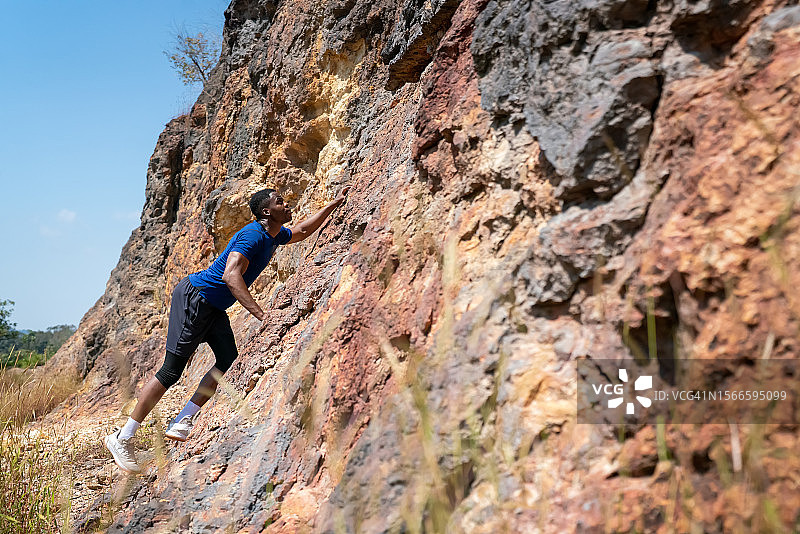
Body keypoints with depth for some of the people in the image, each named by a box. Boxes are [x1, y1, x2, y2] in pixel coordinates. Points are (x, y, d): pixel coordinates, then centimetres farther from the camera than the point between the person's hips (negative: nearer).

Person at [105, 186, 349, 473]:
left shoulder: (275, 235, 9)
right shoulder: (253, 235, -21)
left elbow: (303, 230, 30)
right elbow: (231, 275, -34)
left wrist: (334, 204, 28)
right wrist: (260, 312, -40)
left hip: (213, 306, 10)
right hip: (193, 296, -10)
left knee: (228, 360, -5)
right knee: (171, 370, -10)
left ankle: (182, 423, 0)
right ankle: (123, 438, -4)